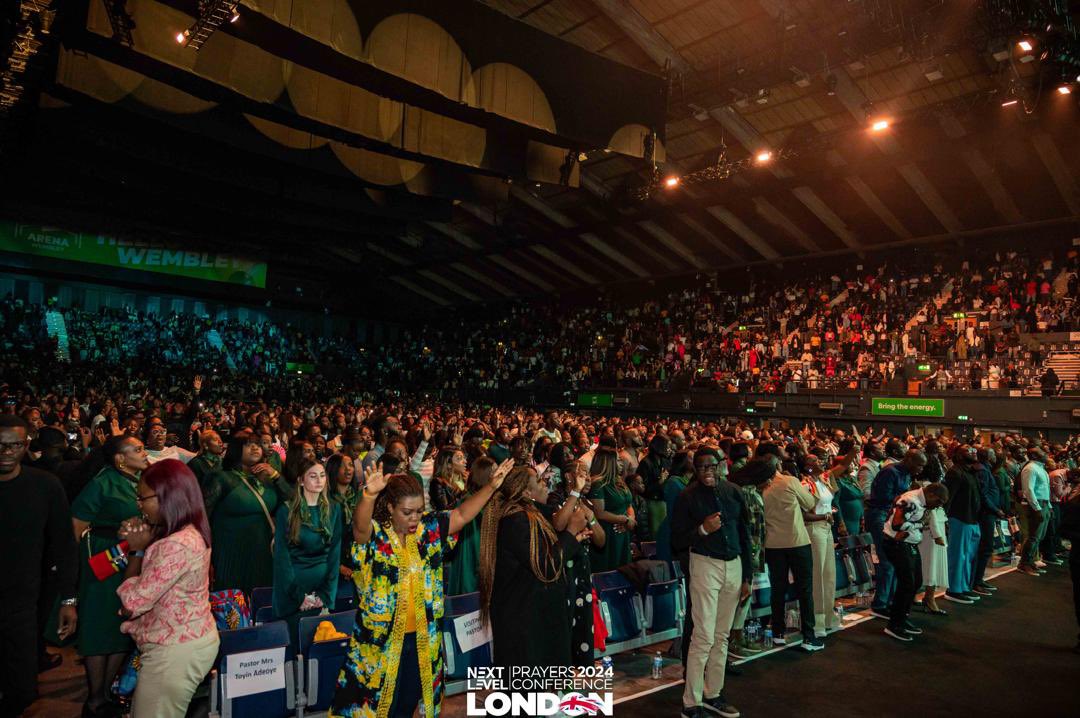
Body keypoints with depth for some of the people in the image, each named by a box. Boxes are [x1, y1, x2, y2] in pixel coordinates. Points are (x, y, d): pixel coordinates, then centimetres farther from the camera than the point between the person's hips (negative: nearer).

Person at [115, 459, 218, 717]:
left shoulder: (177, 545, -27)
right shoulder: (190, 532, 4)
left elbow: (131, 604, -20)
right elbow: (148, 580, 17)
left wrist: (136, 550, -12)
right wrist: (138, 543, 0)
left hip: (176, 652, -10)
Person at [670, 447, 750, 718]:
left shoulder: (732, 492, 5)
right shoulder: (688, 496, -7)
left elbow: (744, 533, 10)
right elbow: (677, 539, -5)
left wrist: (747, 576, 10)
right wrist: (702, 530, -21)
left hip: (734, 565, 5)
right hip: (705, 565, -5)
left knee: (722, 635, 11)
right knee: (704, 637, -7)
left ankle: (712, 694, 23)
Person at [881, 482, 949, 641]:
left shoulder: (921, 501, 8)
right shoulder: (910, 501, -24)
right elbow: (897, 524, -30)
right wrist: (917, 526, -15)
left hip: (910, 544, 10)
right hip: (897, 544, -10)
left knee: (916, 581, 15)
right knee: (907, 583, -10)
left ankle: (903, 618, 27)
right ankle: (894, 625, 0)